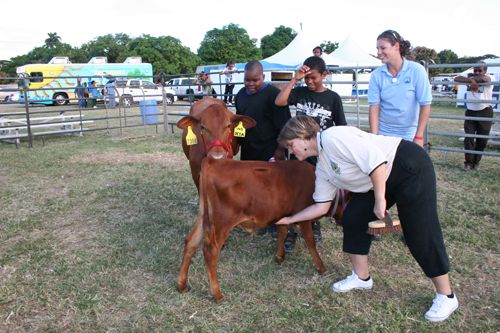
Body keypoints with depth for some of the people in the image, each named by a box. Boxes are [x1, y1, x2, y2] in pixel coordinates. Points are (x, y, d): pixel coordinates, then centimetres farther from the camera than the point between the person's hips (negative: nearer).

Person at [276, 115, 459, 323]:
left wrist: (379, 200, -24)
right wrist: (289, 219, 15)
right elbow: (321, 206, 11)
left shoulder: (332, 137, -22)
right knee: (354, 217, 5)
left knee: (420, 233, -6)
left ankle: (446, 296, 10)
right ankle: (361, 277, 20)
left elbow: (375, 159, -28)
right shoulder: (323, 168, 7)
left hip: (411, 166, -9)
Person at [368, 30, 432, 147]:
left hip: (409, 136, -1)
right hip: (383, 135, 1)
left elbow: (425, 105, -7)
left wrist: (419, 137, -12)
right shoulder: (376, 75, -4)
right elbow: (374, 106, -7)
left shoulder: (416, 70, -7)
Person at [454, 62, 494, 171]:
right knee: (468, 138, -5)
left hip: (485, 113, -2)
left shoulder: (488, 79, -6)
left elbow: (483, 78, -31)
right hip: (470, 112, 2)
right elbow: (457, 79, -13)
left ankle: (476, 162, 22)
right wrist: (471, 80, -25)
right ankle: (468, 162, 4)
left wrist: (473, 78, -12)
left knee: (482, 140, 6)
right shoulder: (470, 79, 4)